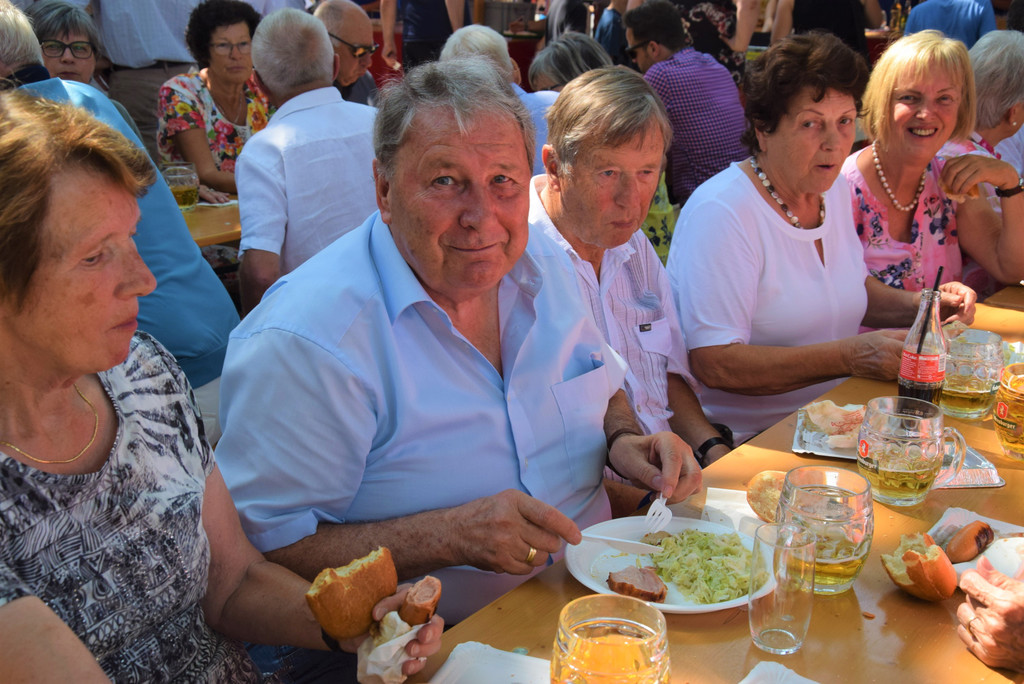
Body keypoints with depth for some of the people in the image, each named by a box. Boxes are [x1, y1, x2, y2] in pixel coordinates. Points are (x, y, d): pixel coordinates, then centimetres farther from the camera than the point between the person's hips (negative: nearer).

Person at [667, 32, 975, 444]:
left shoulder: (834, 189, 9)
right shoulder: (721, 212, -18)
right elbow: (713, 363, -24)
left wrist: (916, 305, 7)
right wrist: (850, 356, -26)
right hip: (749, 440, -8)